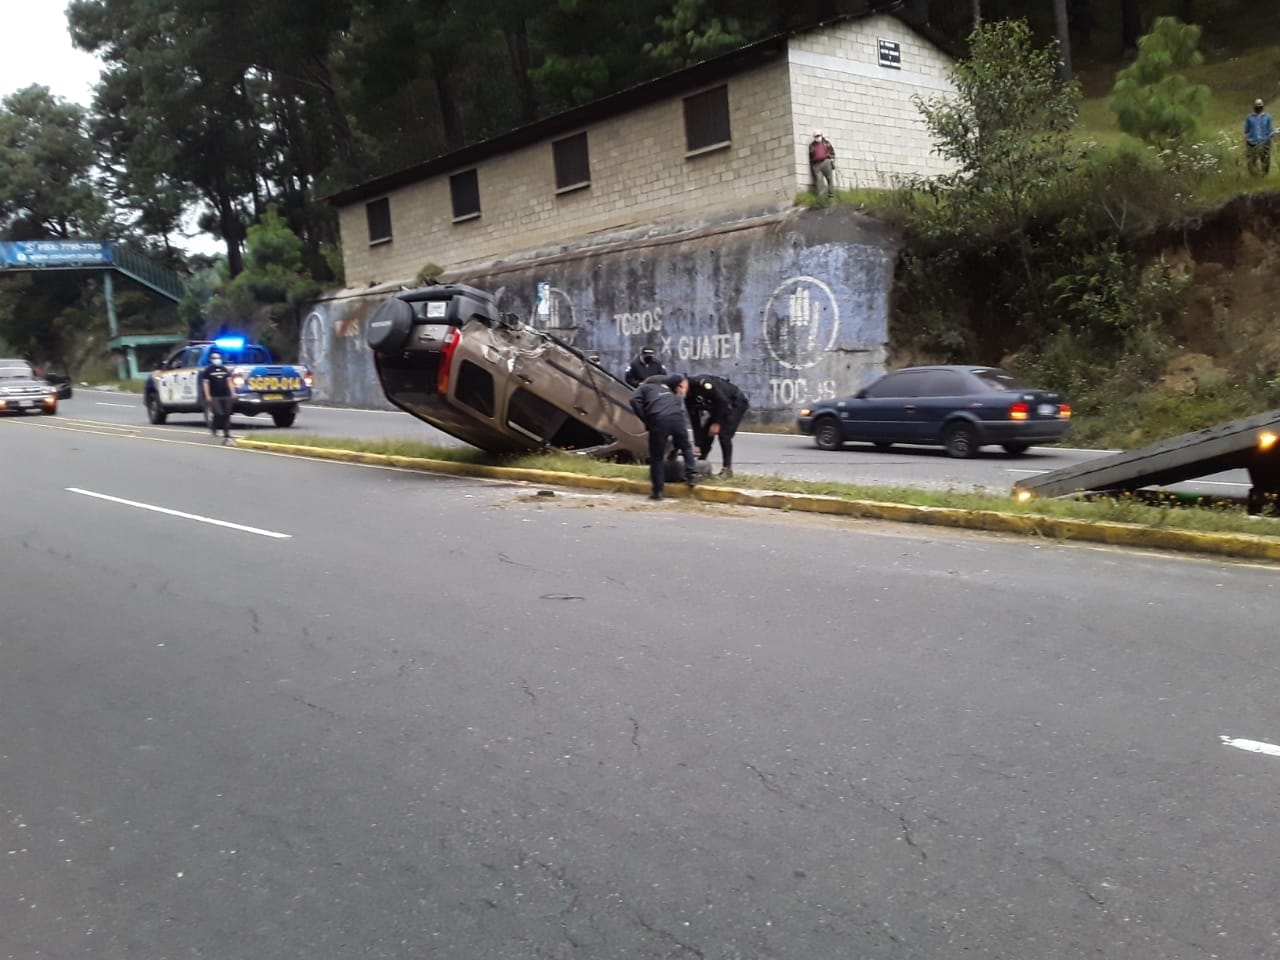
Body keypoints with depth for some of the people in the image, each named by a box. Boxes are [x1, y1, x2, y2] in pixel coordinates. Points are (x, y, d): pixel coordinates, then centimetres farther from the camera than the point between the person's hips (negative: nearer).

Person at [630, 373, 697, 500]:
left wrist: (645, 420, 9)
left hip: (658, 420, -3)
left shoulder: (645, 387, 24)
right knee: (686, 447, 28)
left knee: (656, 457, 7)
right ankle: (692, 475, 17)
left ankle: (657, 491, 7)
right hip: (676, 417, 3)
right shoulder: (668, 389, 40)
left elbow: (634, 401, 8)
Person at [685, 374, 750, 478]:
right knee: (706, 433, -1)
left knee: (724, 433, -19)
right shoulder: (689, 399, -5)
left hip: (738, 403, -8)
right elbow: (695, 423, -2)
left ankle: (727, 469, -13)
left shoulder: (702, 383, -30)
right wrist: (697, 445, -8)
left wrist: (717, 423, -23)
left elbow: (723, 401, -29)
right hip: (719, 407, 8)